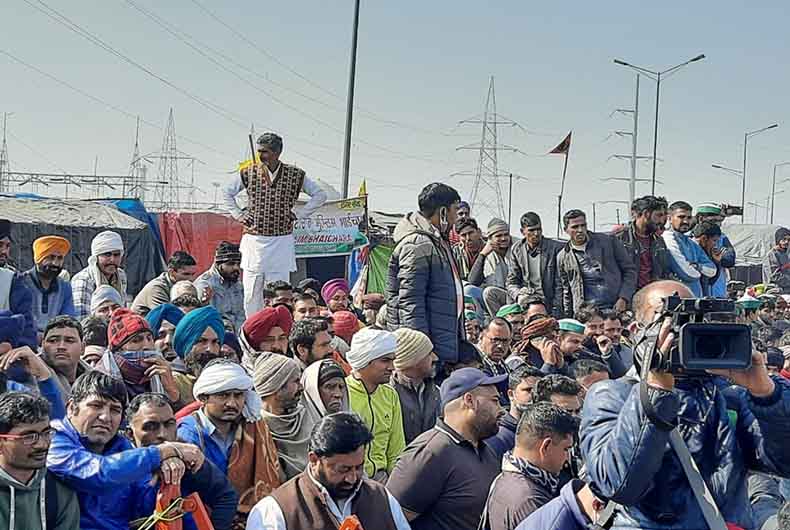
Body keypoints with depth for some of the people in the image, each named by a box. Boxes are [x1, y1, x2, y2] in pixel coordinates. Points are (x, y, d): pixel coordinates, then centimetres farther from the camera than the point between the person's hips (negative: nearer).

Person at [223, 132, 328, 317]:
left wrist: (298, 214, 2)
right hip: (254, 238, 1)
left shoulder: (296, 175, -1)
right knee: (251, 292, 2)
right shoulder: (248, 173, 2)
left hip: (282, 241, -1)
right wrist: (239, 215, 6)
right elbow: (227, 193, 17)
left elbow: (320, 195, 9)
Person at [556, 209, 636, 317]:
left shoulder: (608, 242, 5)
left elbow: (629, 270, 7)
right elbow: (564, 291, 17)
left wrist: (623, 299, -4)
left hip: (615, 308, -1)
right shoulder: (563, 257, 10)